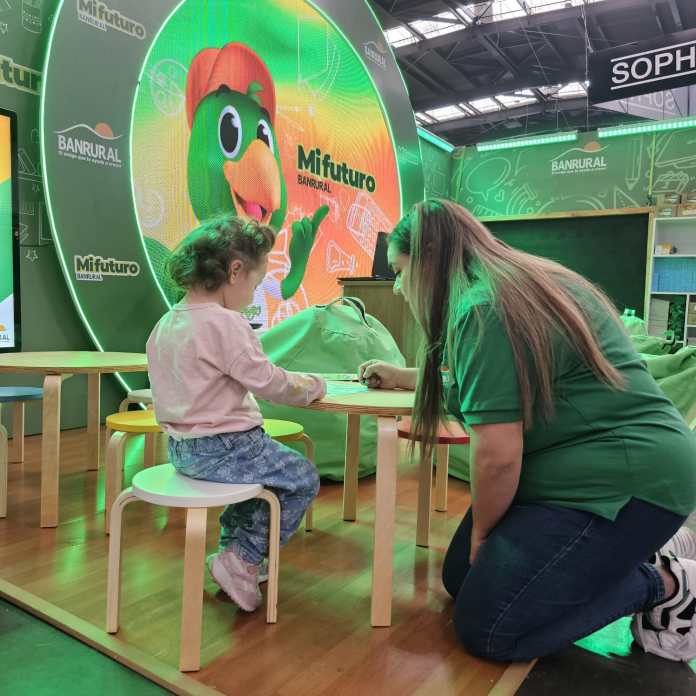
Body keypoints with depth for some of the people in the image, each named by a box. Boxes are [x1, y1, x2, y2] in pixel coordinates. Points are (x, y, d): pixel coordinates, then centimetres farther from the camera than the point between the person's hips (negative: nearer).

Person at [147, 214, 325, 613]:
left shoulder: (166, 324, 7)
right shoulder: (225, 323, -22)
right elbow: (269, 383, -20)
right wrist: (314, 386, -3)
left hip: (182, 447, 9)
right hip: (221, 450, -9)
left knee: (268, 462, 28)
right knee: (304, 478, 6)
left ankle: (231, 547, 31)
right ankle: (242, 560, 7)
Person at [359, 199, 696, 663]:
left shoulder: (483, 309, -23)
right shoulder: (516, 284, 11)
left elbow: (498, 455, -26)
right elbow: (500, 379, 29)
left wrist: (481, 532, -4)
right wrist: (400, 377, 37)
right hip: (597, 467, 10)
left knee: (485, 631, -8)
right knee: (461, 578, 14)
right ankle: (644, 547, 17)